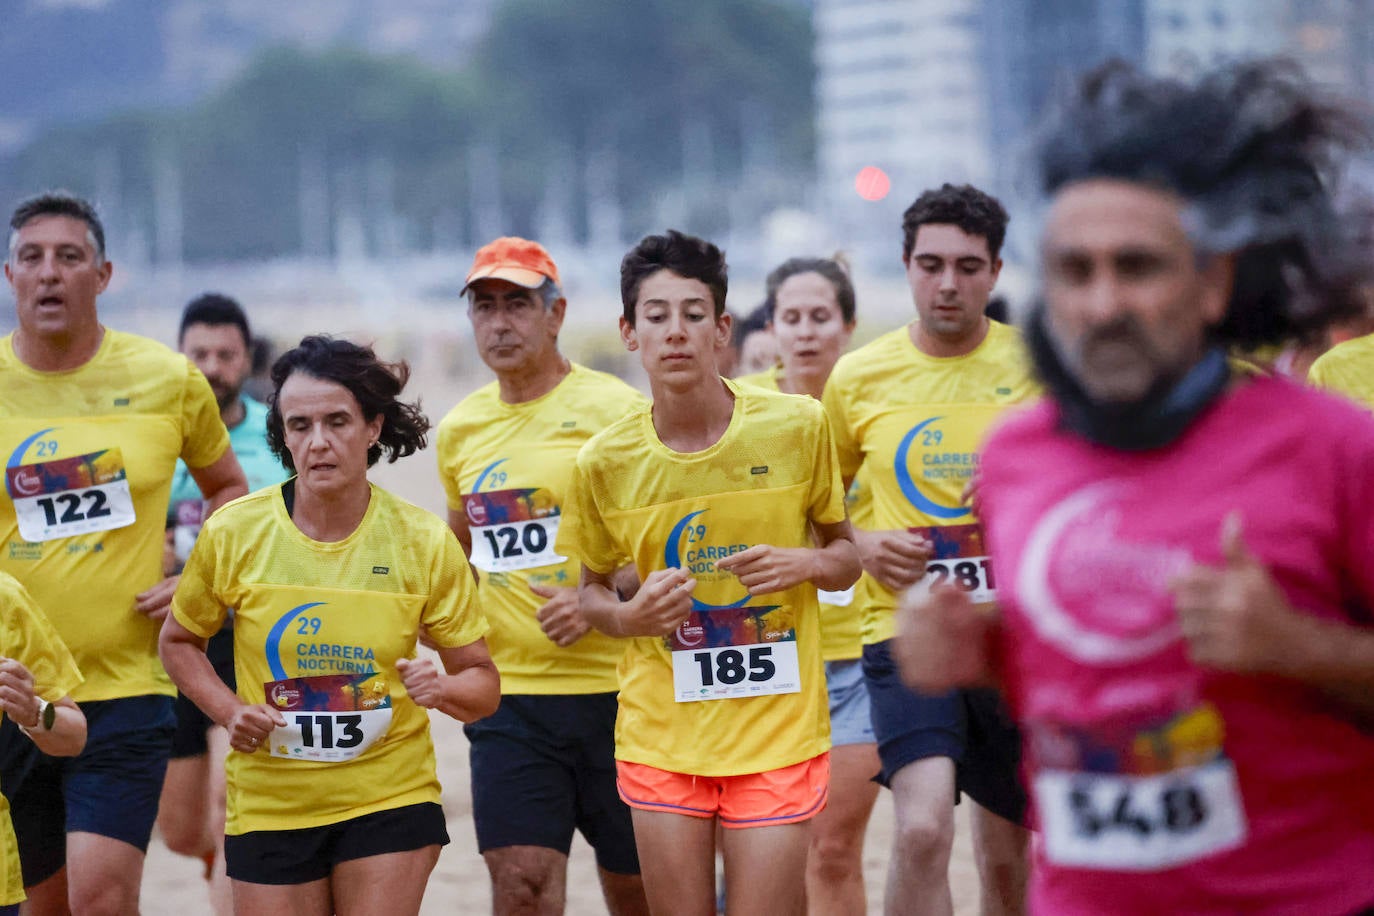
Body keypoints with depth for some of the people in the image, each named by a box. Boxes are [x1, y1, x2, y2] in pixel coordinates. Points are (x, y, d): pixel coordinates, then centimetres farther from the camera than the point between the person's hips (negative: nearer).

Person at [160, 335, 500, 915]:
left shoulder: (425, 542, -5)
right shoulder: (232, 534, -5)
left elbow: (483, 683, 1)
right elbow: (179, 641, 11)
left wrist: (444, 689, -22)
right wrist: (228, 710, -6)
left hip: (390, 799, -1)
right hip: (269, 807, 1)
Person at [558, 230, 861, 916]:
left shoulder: (797, 427, -5)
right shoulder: (606, 461, -3)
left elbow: (846, 556, 9)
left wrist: (808, 563, -13)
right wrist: (627, 615, -10)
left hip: (777, 733, -1)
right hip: (661, 737, 1)